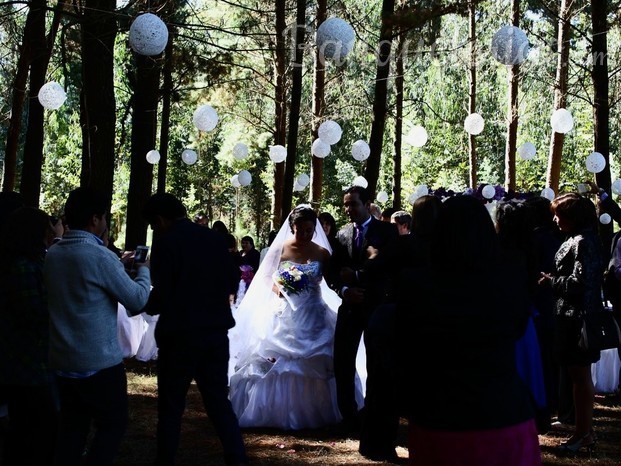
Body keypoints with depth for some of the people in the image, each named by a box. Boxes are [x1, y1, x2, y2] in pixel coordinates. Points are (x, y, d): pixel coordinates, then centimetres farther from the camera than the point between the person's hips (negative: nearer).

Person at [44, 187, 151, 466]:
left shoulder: (52, 255, 4)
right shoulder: (99, 256, -16)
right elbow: (138, 300, -11)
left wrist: (121, 266, 17)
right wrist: (144, 270, 7)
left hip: (62, 360, 7)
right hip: (100, 362, -7)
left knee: (72, 427, 14)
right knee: (113, 424, 7)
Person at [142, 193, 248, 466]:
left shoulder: (165, 243, -13)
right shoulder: (215, 238, 4)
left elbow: (161, 295, -15)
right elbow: (231, 283, 9)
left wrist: (148, 305, 5)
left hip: (180, 335, -5)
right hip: (216, 331, 5)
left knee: (171, 407, 9)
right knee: (219, 400, 14)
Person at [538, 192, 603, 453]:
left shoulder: (583, 242, -17)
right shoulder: (580, 239, 12)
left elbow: (580, 283, -23)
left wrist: (552, 282, -12)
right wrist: (553, 280, 7)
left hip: (578, 317, -10)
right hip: (575, 316, 10)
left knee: (580, 375, 0)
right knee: (580, 375, 16)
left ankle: (583, 433, 10)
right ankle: (586, 430, 25)